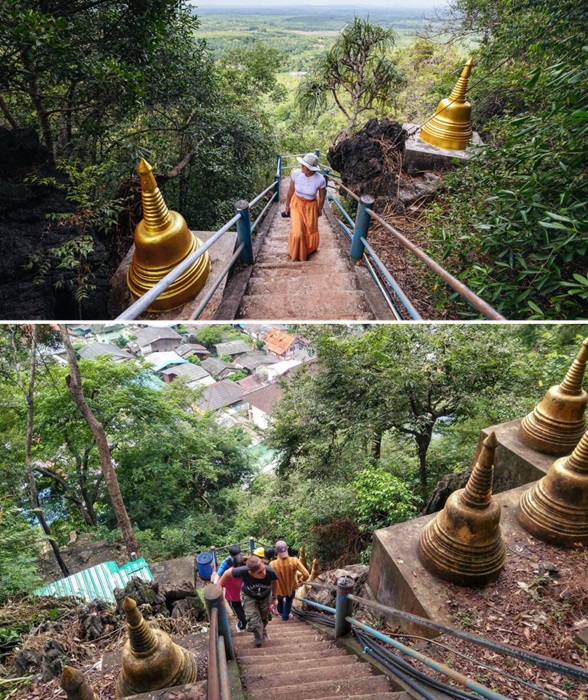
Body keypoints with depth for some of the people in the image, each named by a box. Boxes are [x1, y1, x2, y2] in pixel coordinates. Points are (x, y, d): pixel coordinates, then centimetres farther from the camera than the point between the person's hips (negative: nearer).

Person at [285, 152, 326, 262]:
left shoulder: (320, 180, -27)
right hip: (297, 204, 0)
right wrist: (287, 206, 3)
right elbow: (290, 191, -8)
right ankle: (296, 252, 31)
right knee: (298, 232, 1)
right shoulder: (296, 174, -24)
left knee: (311, 230, 18)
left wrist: (320, 210, 5)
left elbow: (322, 196, -9)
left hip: (311, 206, 0)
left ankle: (309, 249, 50)